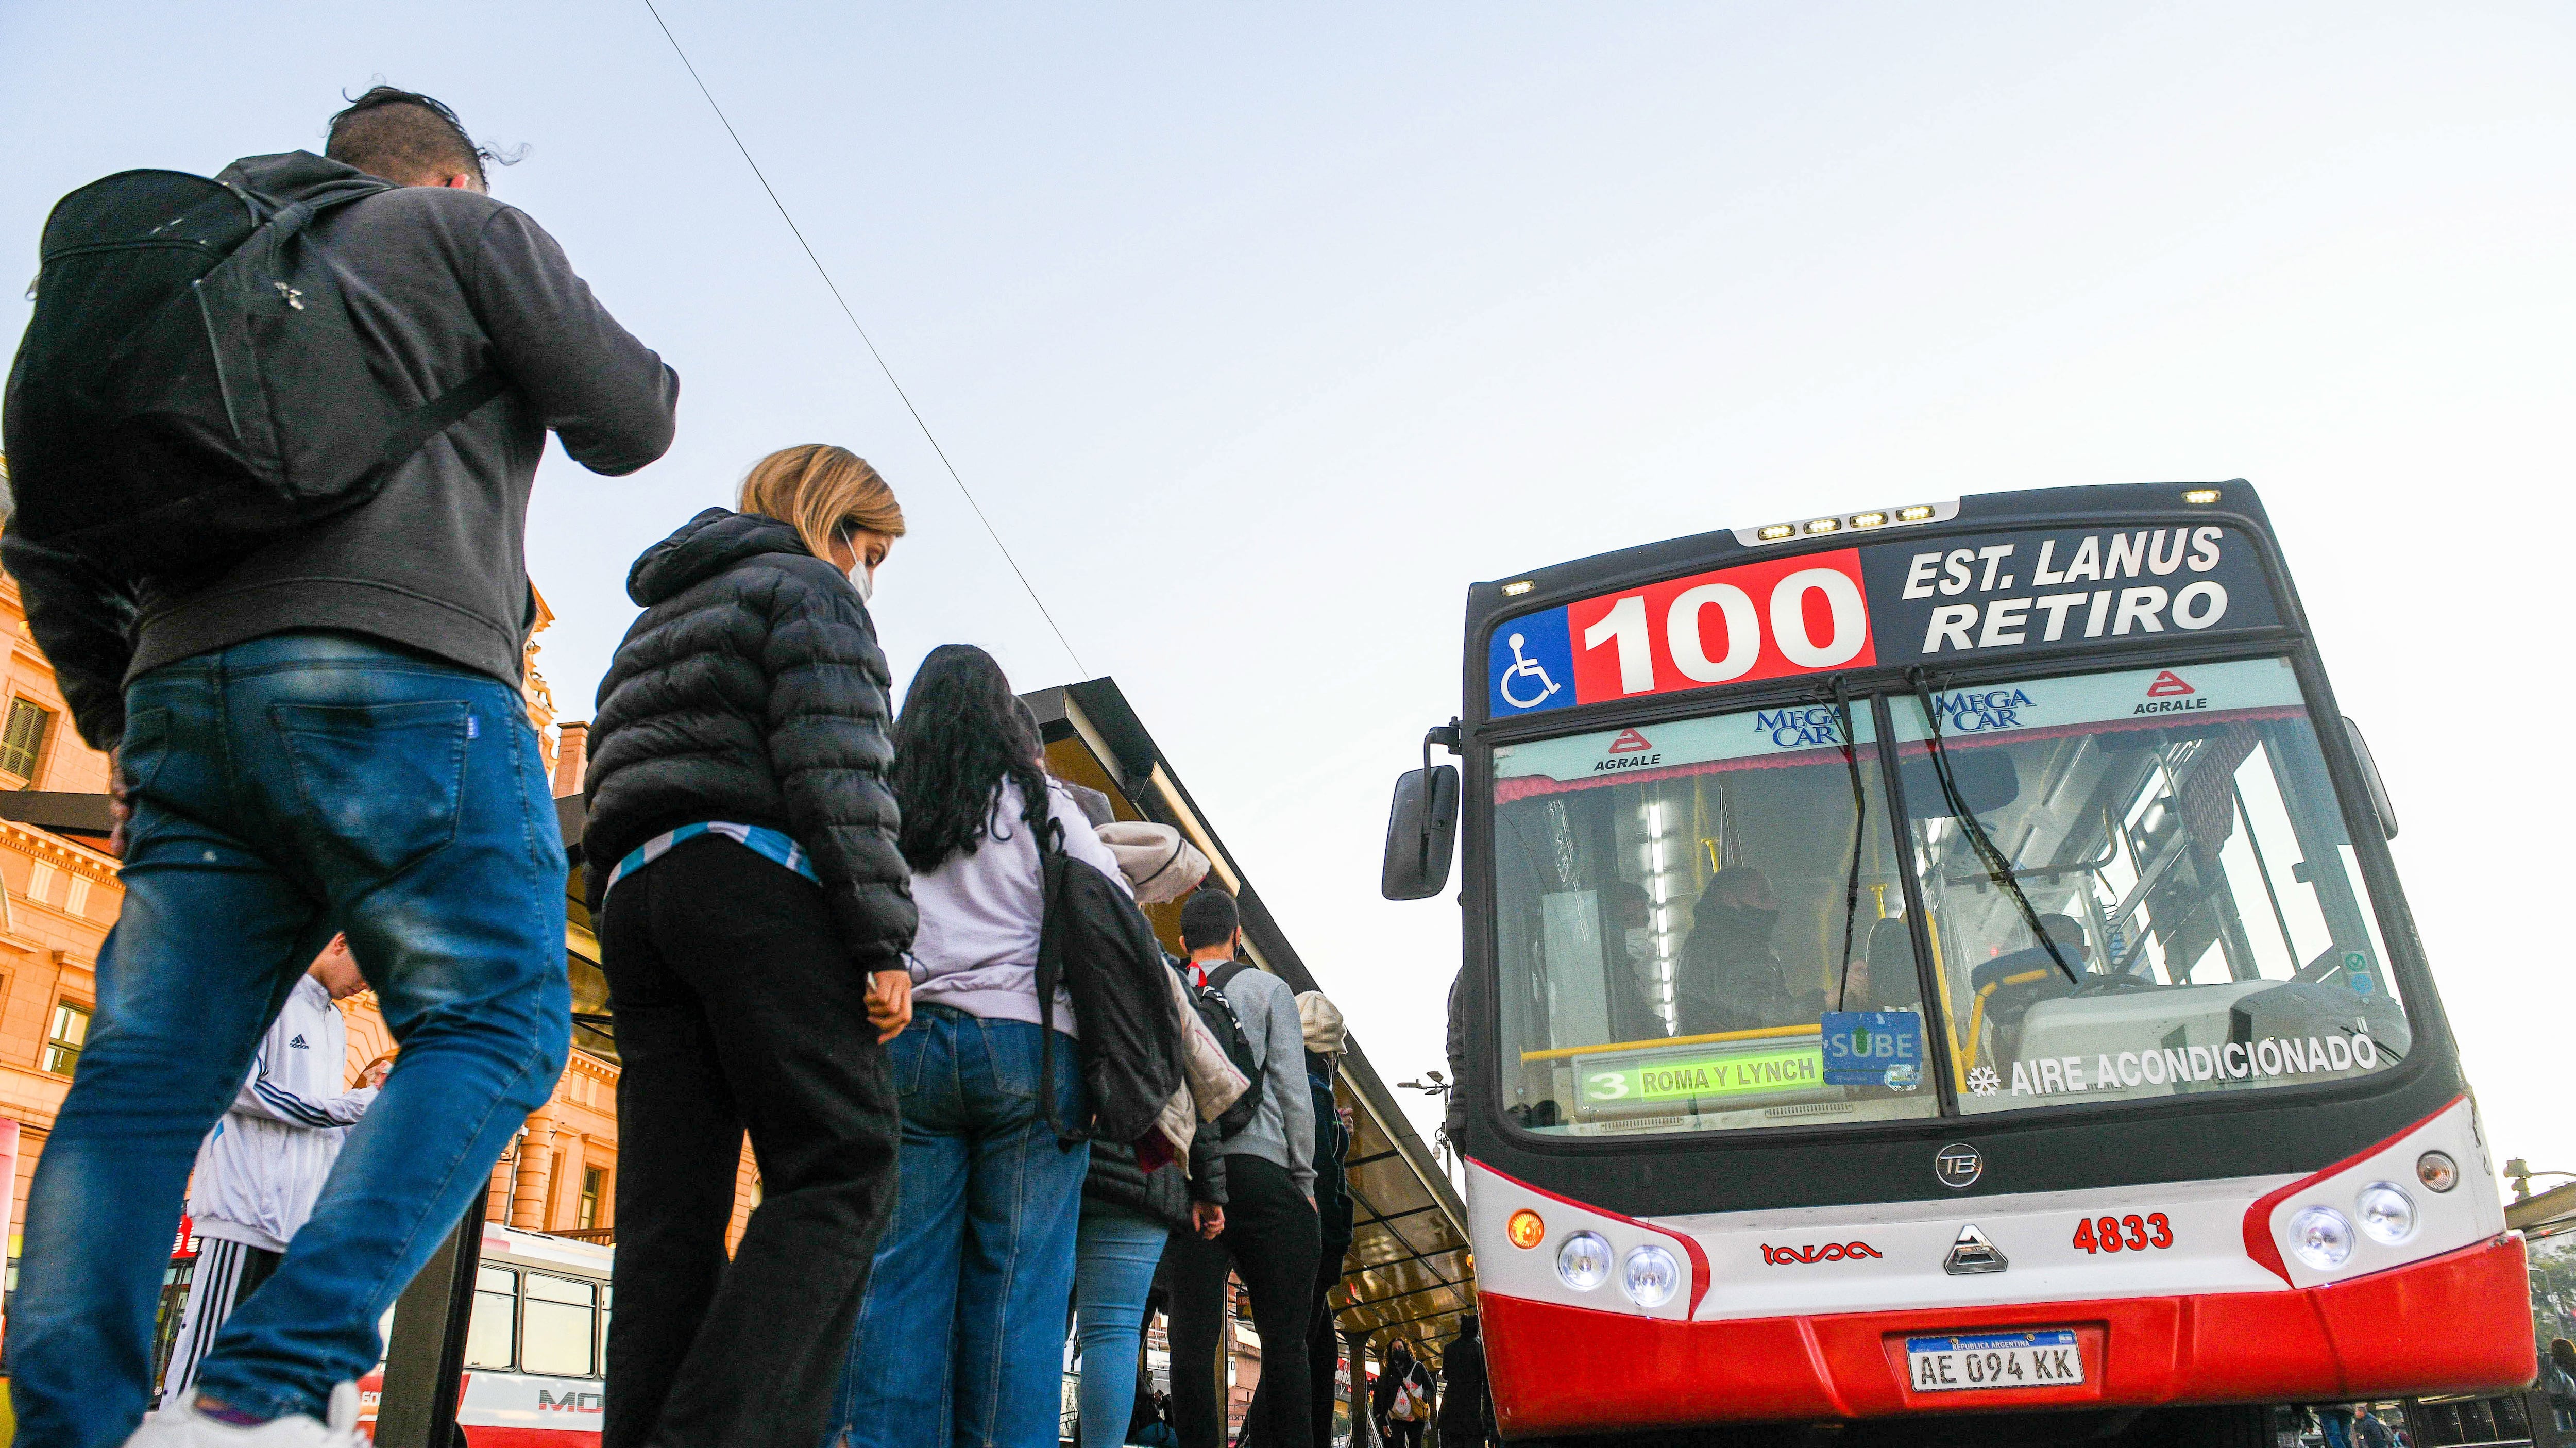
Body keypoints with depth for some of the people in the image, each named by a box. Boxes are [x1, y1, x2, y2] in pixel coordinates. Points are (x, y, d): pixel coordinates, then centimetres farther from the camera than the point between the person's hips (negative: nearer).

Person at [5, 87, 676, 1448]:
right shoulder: (469, 231, 14)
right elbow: (628, 424, 7)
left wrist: (119, 724, 26)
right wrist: (567, 326, 28)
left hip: (190, 684, 7)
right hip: (398, 677, -7)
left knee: (146, 1073, 2)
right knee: (493, 1026, -8)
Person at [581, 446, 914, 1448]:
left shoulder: (656, 620, 32)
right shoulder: (806, 587, 6)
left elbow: (612, 779, 25)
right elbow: (836, 772, -9)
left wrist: (632, 928, 21)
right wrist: (883, 941, -13)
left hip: (632, 890, 8)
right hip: (758, 880, -8)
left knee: (669, 1209, 2)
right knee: (843, 1167, -11)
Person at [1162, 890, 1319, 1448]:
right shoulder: (1268, 990, 8)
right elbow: (1293, 1092, 1)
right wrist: (1304, 1180, 5)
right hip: (1258, 1168, -3)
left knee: (1192, 1338, 1)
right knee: (1284, 1337, -1)